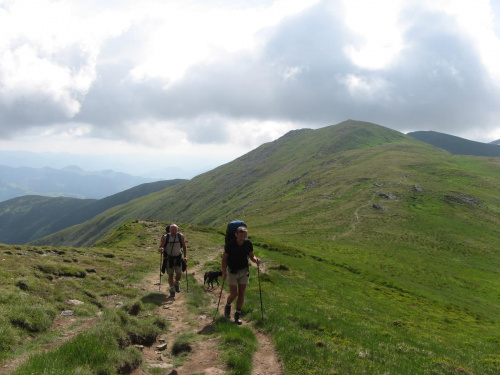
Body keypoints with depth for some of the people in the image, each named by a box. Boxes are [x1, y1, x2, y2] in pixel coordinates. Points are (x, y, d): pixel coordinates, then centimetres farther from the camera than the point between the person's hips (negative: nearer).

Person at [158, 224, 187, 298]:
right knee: (170, 274, -1)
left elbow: (184, 247, 4)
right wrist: (160, 249, -35)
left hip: (178, 258, 1)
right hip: (169, 258, -1)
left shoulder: (181, 236, -7)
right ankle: (172, 290, 17)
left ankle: (177, 283, 23)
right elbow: (160, 248, -12)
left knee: (179, 273, -8)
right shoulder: (165, 237, -11)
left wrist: (185, 256, -6)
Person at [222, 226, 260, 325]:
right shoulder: (230, 245, -18)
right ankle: (228, 306, 27)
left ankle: (238, 315, 16)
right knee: (233, 294, -6)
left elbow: (251, 255, 3)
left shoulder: (248, 243, -10)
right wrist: (224, 272, -9)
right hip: (232, 271, -3)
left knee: (241, 293, 3)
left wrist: (256, 260, -20)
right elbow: (224, 258, -7)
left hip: (244, 271, 3)